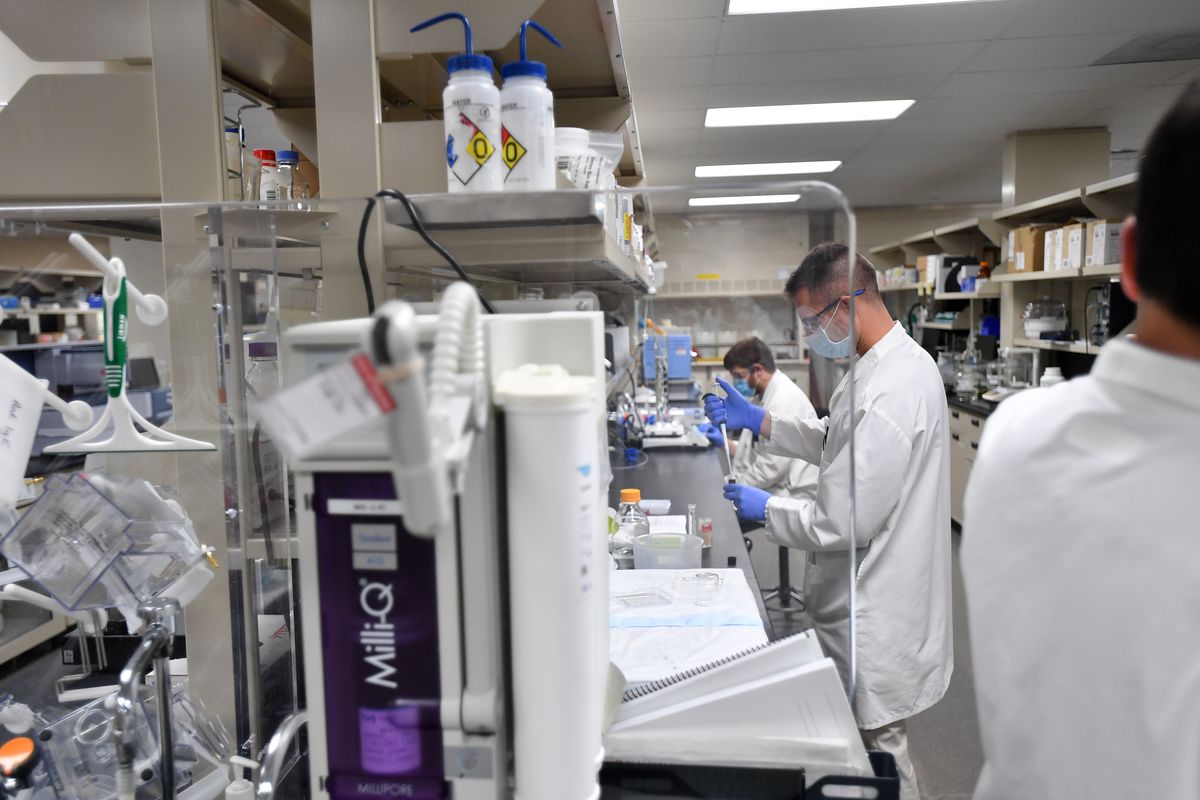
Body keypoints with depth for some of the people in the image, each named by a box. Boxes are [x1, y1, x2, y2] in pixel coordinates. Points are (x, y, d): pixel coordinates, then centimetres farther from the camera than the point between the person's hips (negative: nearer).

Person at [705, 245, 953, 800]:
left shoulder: (888, 394, -29)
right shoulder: (891, 363, 4)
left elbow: (845, 524, -26)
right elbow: (838, 445, 17)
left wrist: (765, 508, -11)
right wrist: (758, 420, 8)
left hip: (876, 614, -10)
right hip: (871, 596, 10)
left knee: (879, 749, 11)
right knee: (866, 741, 25)